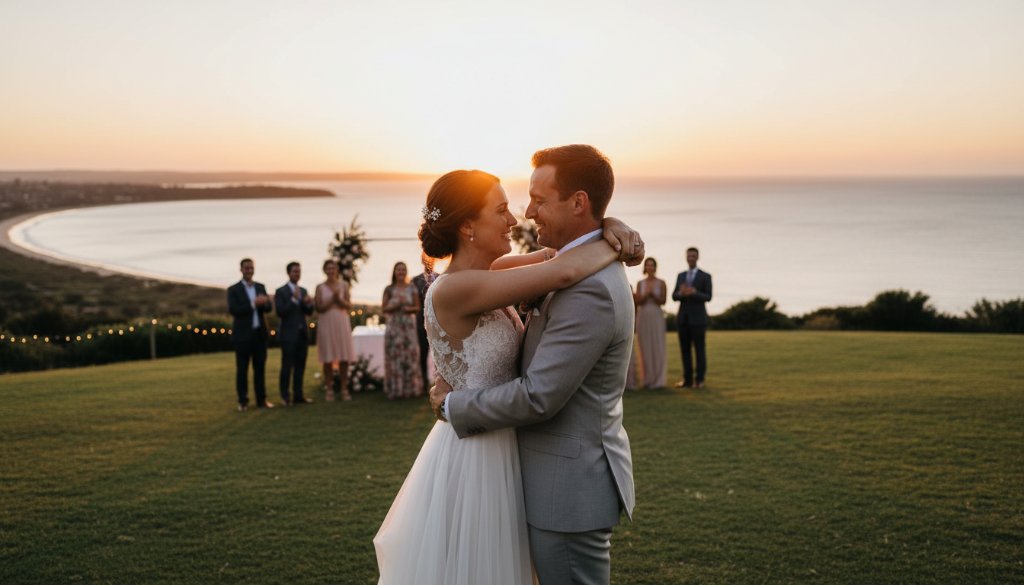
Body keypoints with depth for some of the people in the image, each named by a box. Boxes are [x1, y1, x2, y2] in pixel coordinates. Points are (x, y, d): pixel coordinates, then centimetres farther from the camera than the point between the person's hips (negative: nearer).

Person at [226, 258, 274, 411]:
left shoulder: (261, 287, 10)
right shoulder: (233, 289, -4)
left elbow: (269, 307, 1)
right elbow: (233, 310, -16)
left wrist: (264, 302, -22)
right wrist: (253, 304, -23)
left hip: (260, 333, 4)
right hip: (242, 334, -4)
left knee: (260, 367, 7)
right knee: (242, 369, 0)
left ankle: (261, 399, 12)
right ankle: (243, 401, 5)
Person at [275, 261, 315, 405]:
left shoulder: (303, 291, 13)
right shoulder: (281, 291, -4)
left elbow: (309, 312, 11)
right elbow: (280, 312, -14)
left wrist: (309, 303, -11)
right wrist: (293, 299, -22)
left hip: (302, 334, 6)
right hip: (288, 334, -6)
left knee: (300, 366, 6)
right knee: (287, 366, -5)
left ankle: (298, 395, 10)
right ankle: (285, 396, 3)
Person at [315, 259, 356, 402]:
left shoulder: (343, 285, 9)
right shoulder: (320, 287, 5)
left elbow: (348, 305, 4)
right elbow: (319, 308, -1)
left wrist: (339, 298, -12)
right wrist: (332, 298, -10)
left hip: (342, 323, 1)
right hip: (326, 324, -1)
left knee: (344, 357, -2)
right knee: (328, 358, -2)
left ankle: (344, 389, 5)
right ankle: (329, 390, 3)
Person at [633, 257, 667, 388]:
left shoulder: (661, 283, 3)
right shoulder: (640, 283, 9)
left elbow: (662, 301, -3)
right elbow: (638, 301, 2)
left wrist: (653, 294, -17)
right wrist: (646, 294, -14)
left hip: (656, 317, -2)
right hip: (642, 317, 2)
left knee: (657, 347, -3)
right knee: (645, 349, 2)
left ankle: (658, 380, 3)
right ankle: (648, 379, 8)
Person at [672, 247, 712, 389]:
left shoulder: (706, 276, 0)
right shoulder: (680, 276, 13)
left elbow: (708, 298, -10)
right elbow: (674, 297, 6)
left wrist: (694, 292, -28)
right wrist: (681, 293, -19)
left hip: (698, 318, -4)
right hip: (683, 318, 4)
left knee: (699, 349, -1)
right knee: (685, 349, 5)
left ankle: (699, 380, 5)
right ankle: (687, 380, 10)